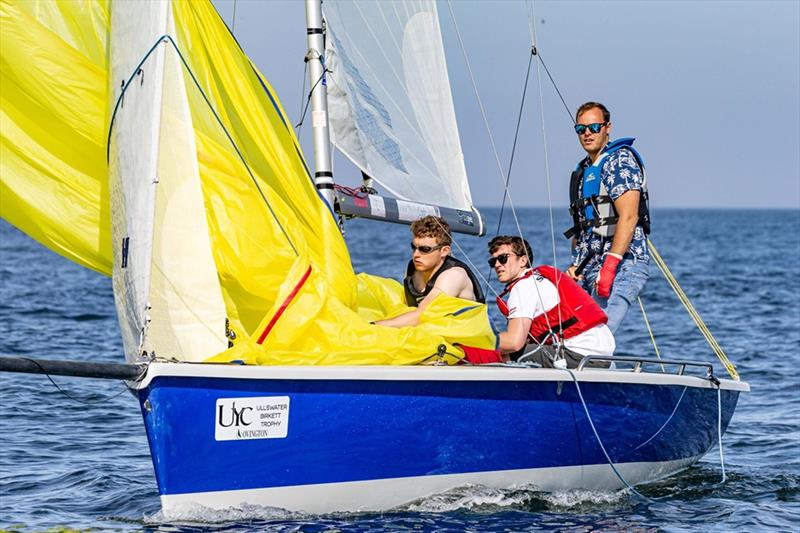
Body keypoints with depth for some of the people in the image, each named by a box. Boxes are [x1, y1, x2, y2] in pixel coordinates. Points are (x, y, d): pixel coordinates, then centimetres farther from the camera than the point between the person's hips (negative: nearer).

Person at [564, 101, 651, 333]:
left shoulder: (620, 160, -5)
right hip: (588, 269, 9)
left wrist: (610, 265, -22)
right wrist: (575, 265, 13)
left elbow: (628, 217, -16)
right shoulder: (583, 170, 22)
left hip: (622, 264, -9)